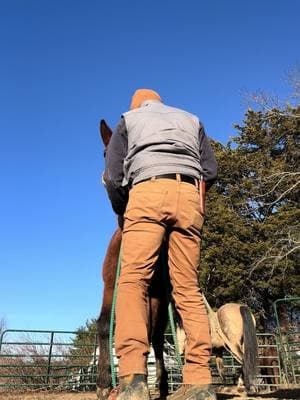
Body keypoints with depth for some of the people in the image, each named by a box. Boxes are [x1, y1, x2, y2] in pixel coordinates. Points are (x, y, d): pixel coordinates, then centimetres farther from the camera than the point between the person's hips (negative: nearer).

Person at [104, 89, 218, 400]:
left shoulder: (128, 119, 25)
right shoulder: (191, 120, 32)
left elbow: (113, 175, 14)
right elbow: (210, 171, 20)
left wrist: (122, 211, 27)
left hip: (149, 191, -3)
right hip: (190, 195, 3)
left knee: (133, 279, -13)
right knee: (187, 287, 1)